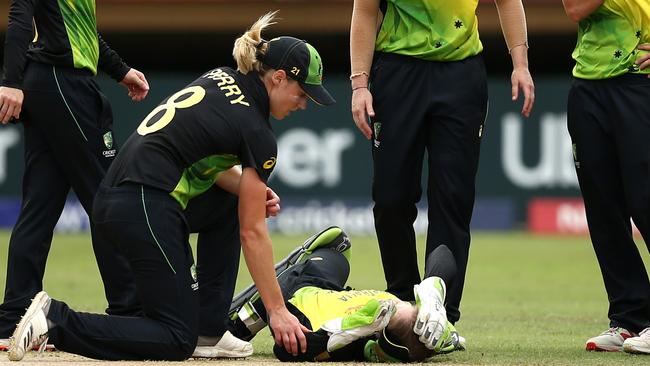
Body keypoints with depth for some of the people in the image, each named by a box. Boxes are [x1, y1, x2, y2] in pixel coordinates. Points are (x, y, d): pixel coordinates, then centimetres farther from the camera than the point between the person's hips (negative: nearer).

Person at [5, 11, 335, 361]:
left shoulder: (220, 78, 15)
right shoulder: (258, 135, -7)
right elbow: (253, 233, -5)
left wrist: (251, 190, 10)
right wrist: (277, 311, 0)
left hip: (110, 199, 9)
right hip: (147, 210, -9)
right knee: (177, 341, -5)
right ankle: (57, 320, -15)